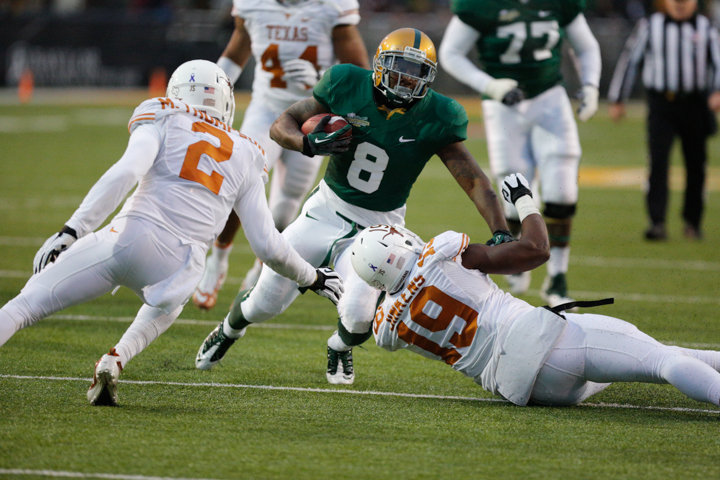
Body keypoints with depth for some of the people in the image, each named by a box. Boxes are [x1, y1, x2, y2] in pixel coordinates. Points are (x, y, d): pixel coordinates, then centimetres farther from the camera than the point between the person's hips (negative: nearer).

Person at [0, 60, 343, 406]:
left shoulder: (165, 124, 12)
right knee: (163, 308, 37)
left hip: (128, 238, -2)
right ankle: (114, 361, 10)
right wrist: (312, 278, 35)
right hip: (177, 267, 3)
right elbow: (267, 246, 17)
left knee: (28, 304, 3)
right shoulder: (245, 159, 21)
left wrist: (71, 231, -13)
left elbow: (126, 173, -7)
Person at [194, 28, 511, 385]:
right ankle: (231, 327, 42)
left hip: (378, 226, -1)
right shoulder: (348, 86, -14)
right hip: (328, 208, 1)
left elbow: (475, 181, -15)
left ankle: (340, 348, 18)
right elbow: (281, 126, -6)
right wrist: (310, 143, -28)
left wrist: (500, 233, -28)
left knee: (359, 315, -22)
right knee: (266, 301, 3)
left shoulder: (434, 119, -17)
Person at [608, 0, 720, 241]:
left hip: (695, 104, 2)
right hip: (661, 103, -1)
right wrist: (616, 100, 9)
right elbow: (629, 59, 9)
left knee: (696, 164, 7)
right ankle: (657, 222, -16)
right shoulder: (649, 26, 3)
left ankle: (692, 221, 24)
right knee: (658, 160, -13)